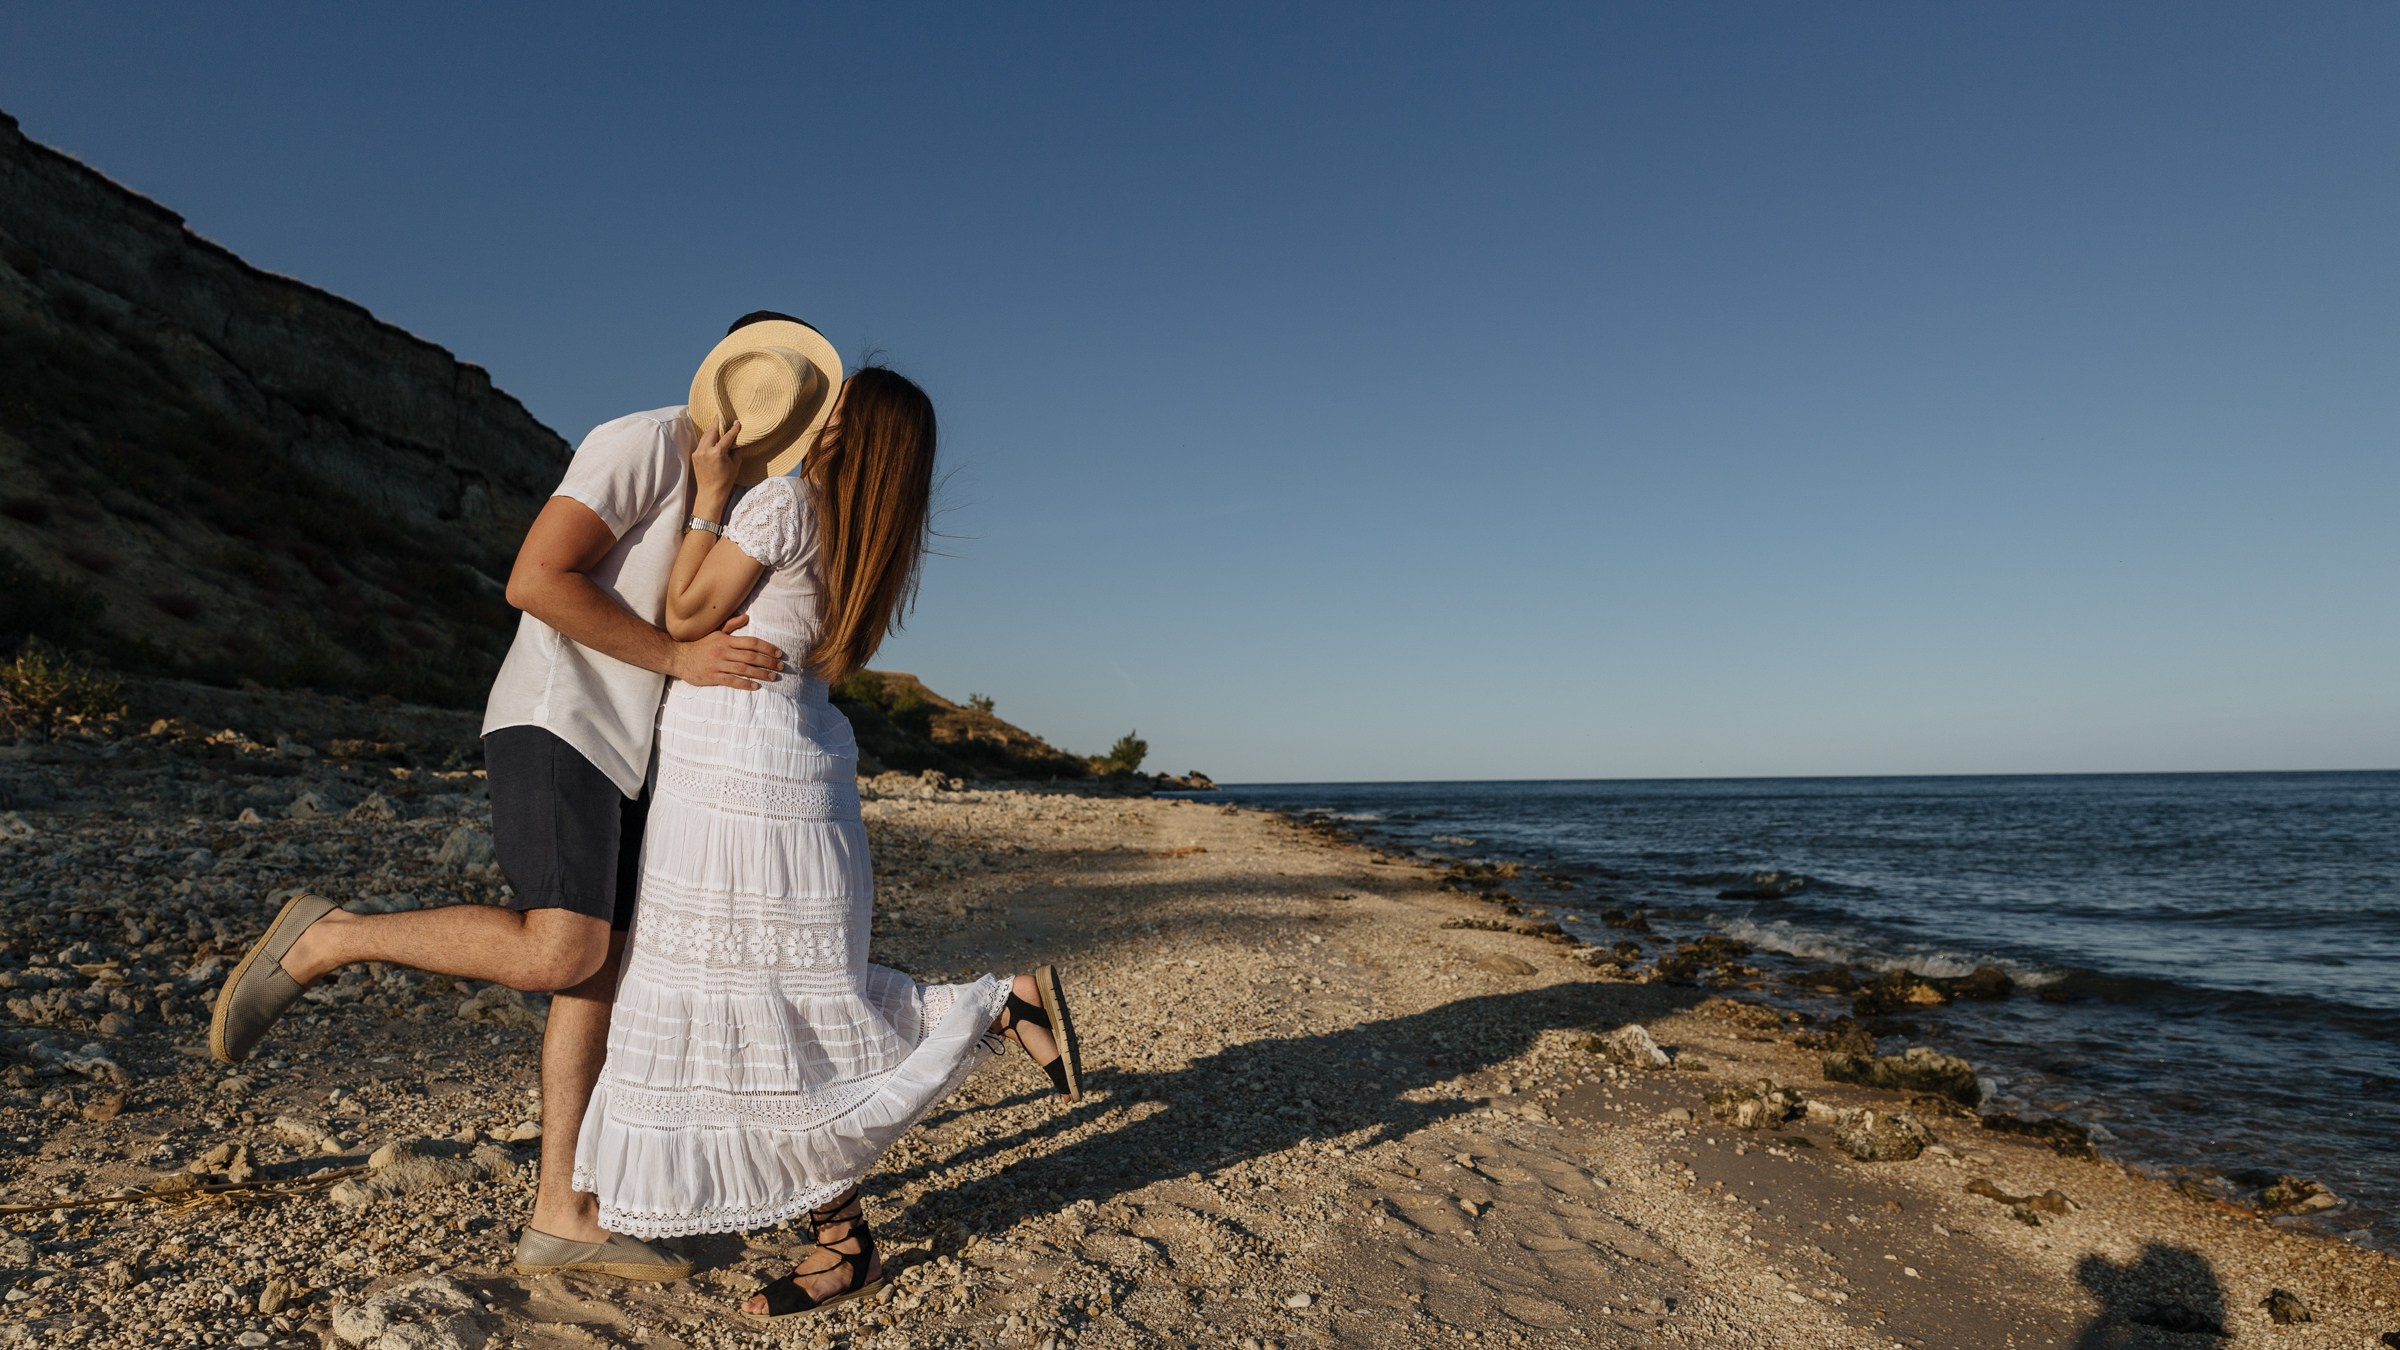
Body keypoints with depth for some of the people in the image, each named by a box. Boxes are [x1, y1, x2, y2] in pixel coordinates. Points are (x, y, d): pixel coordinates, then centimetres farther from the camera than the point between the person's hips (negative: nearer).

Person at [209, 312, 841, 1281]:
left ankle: (561, 1220, 7)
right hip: (553, 727, -9)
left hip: (615, 759, 9)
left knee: (599, 974, 4)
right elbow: (534, 579, -19)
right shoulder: (640, 443, -9)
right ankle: (324, 939, -2)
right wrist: (679, 657, -18)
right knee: (561, 955, -22)